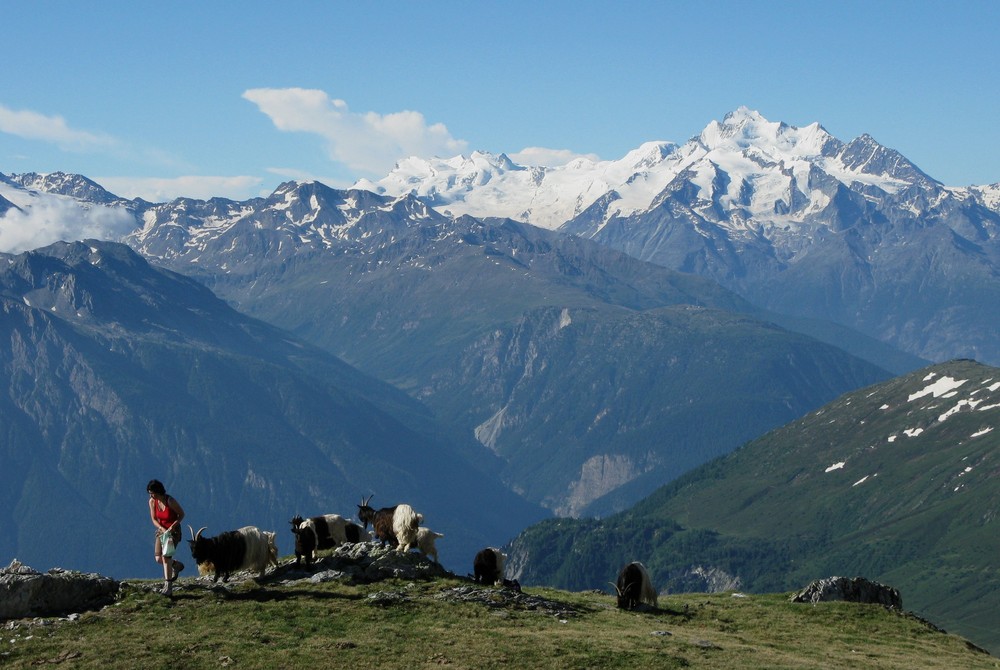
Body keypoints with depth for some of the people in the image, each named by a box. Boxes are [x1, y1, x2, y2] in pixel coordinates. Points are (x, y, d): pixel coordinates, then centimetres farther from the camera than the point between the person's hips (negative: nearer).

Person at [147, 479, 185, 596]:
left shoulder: (170, 501, -23)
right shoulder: (152, 502, -7)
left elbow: (182, 514, -11)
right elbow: (154, 519, -1)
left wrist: (173, 526, -24)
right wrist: (162, 528, -19)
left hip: (174, 531, -6)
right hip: (161, 530, 6)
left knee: (166, 556, -17)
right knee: (158, 559, 1)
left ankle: (168, 588, -13)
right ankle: (177, 565, 35)